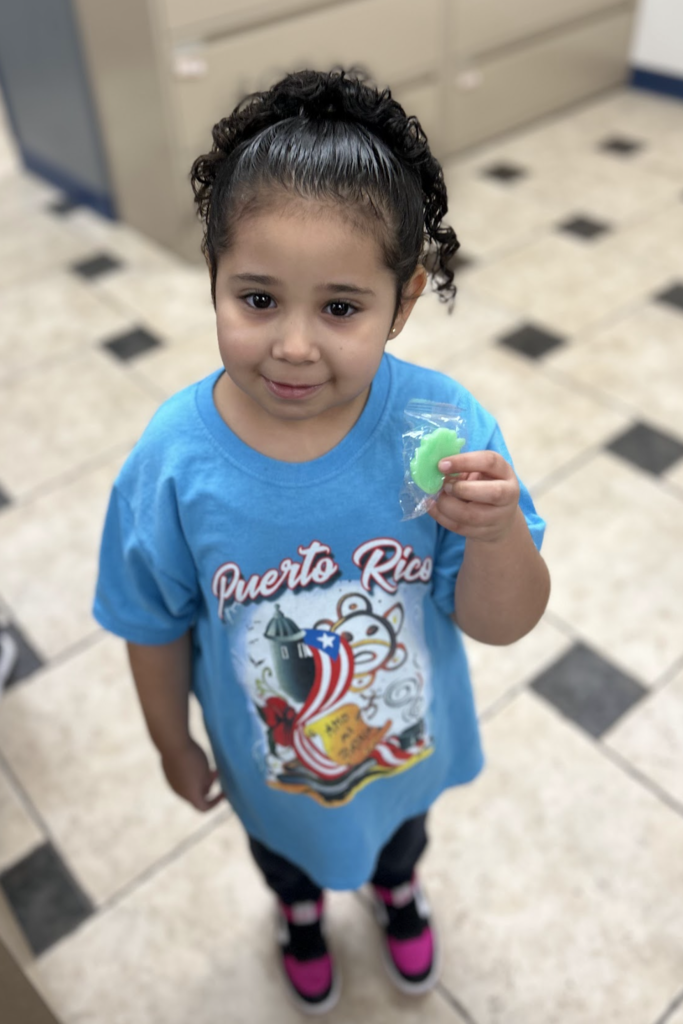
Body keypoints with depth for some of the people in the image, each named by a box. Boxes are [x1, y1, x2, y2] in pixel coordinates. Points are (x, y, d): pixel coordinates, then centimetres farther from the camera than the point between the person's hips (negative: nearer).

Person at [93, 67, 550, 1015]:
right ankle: (301, 912, 74)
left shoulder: (444, 425, -31)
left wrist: (498, 529, -43)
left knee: (403, 823, 36)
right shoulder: (173, 462, -31)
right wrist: (174, 744, 1)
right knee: (283, 845, 35)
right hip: (270, 764, 0)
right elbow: (157, 627, -13)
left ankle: (397, 888, 75)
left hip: (411, 743, 1)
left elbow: (500, 626, -22)